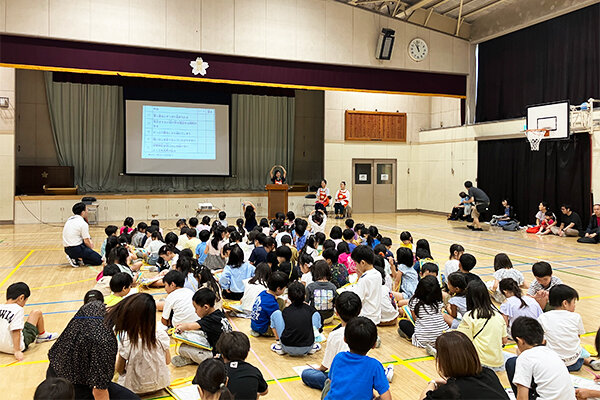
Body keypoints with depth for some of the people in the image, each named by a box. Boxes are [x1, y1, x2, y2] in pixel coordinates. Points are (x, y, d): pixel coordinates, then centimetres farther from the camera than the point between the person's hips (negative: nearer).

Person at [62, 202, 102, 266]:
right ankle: (76, 260, -11)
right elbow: (86, 241, -11)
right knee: (99, 260, -6)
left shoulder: (70, 219, 10)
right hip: (76, 249, -9)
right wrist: (91, 248, 8)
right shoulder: (83, 223, -15)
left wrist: (89, 239, 18)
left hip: (67, 249, 9)